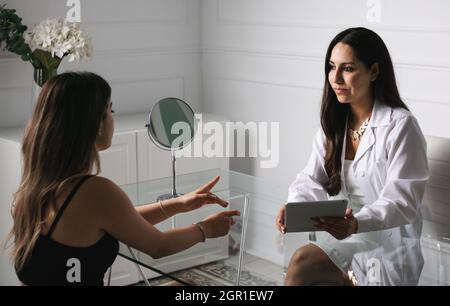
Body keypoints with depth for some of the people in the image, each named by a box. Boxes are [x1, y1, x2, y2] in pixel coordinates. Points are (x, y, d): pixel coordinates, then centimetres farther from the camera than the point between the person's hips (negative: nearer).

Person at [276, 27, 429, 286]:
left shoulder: (400, 125, -12)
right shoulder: (334, 124, 10)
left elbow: (402, 200, -18)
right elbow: (312, 180, 3)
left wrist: (357, 223, -37)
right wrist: (294, 207, -20)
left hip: (388, 246, -6)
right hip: (343, 239, 6)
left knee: (303, 261, -25)